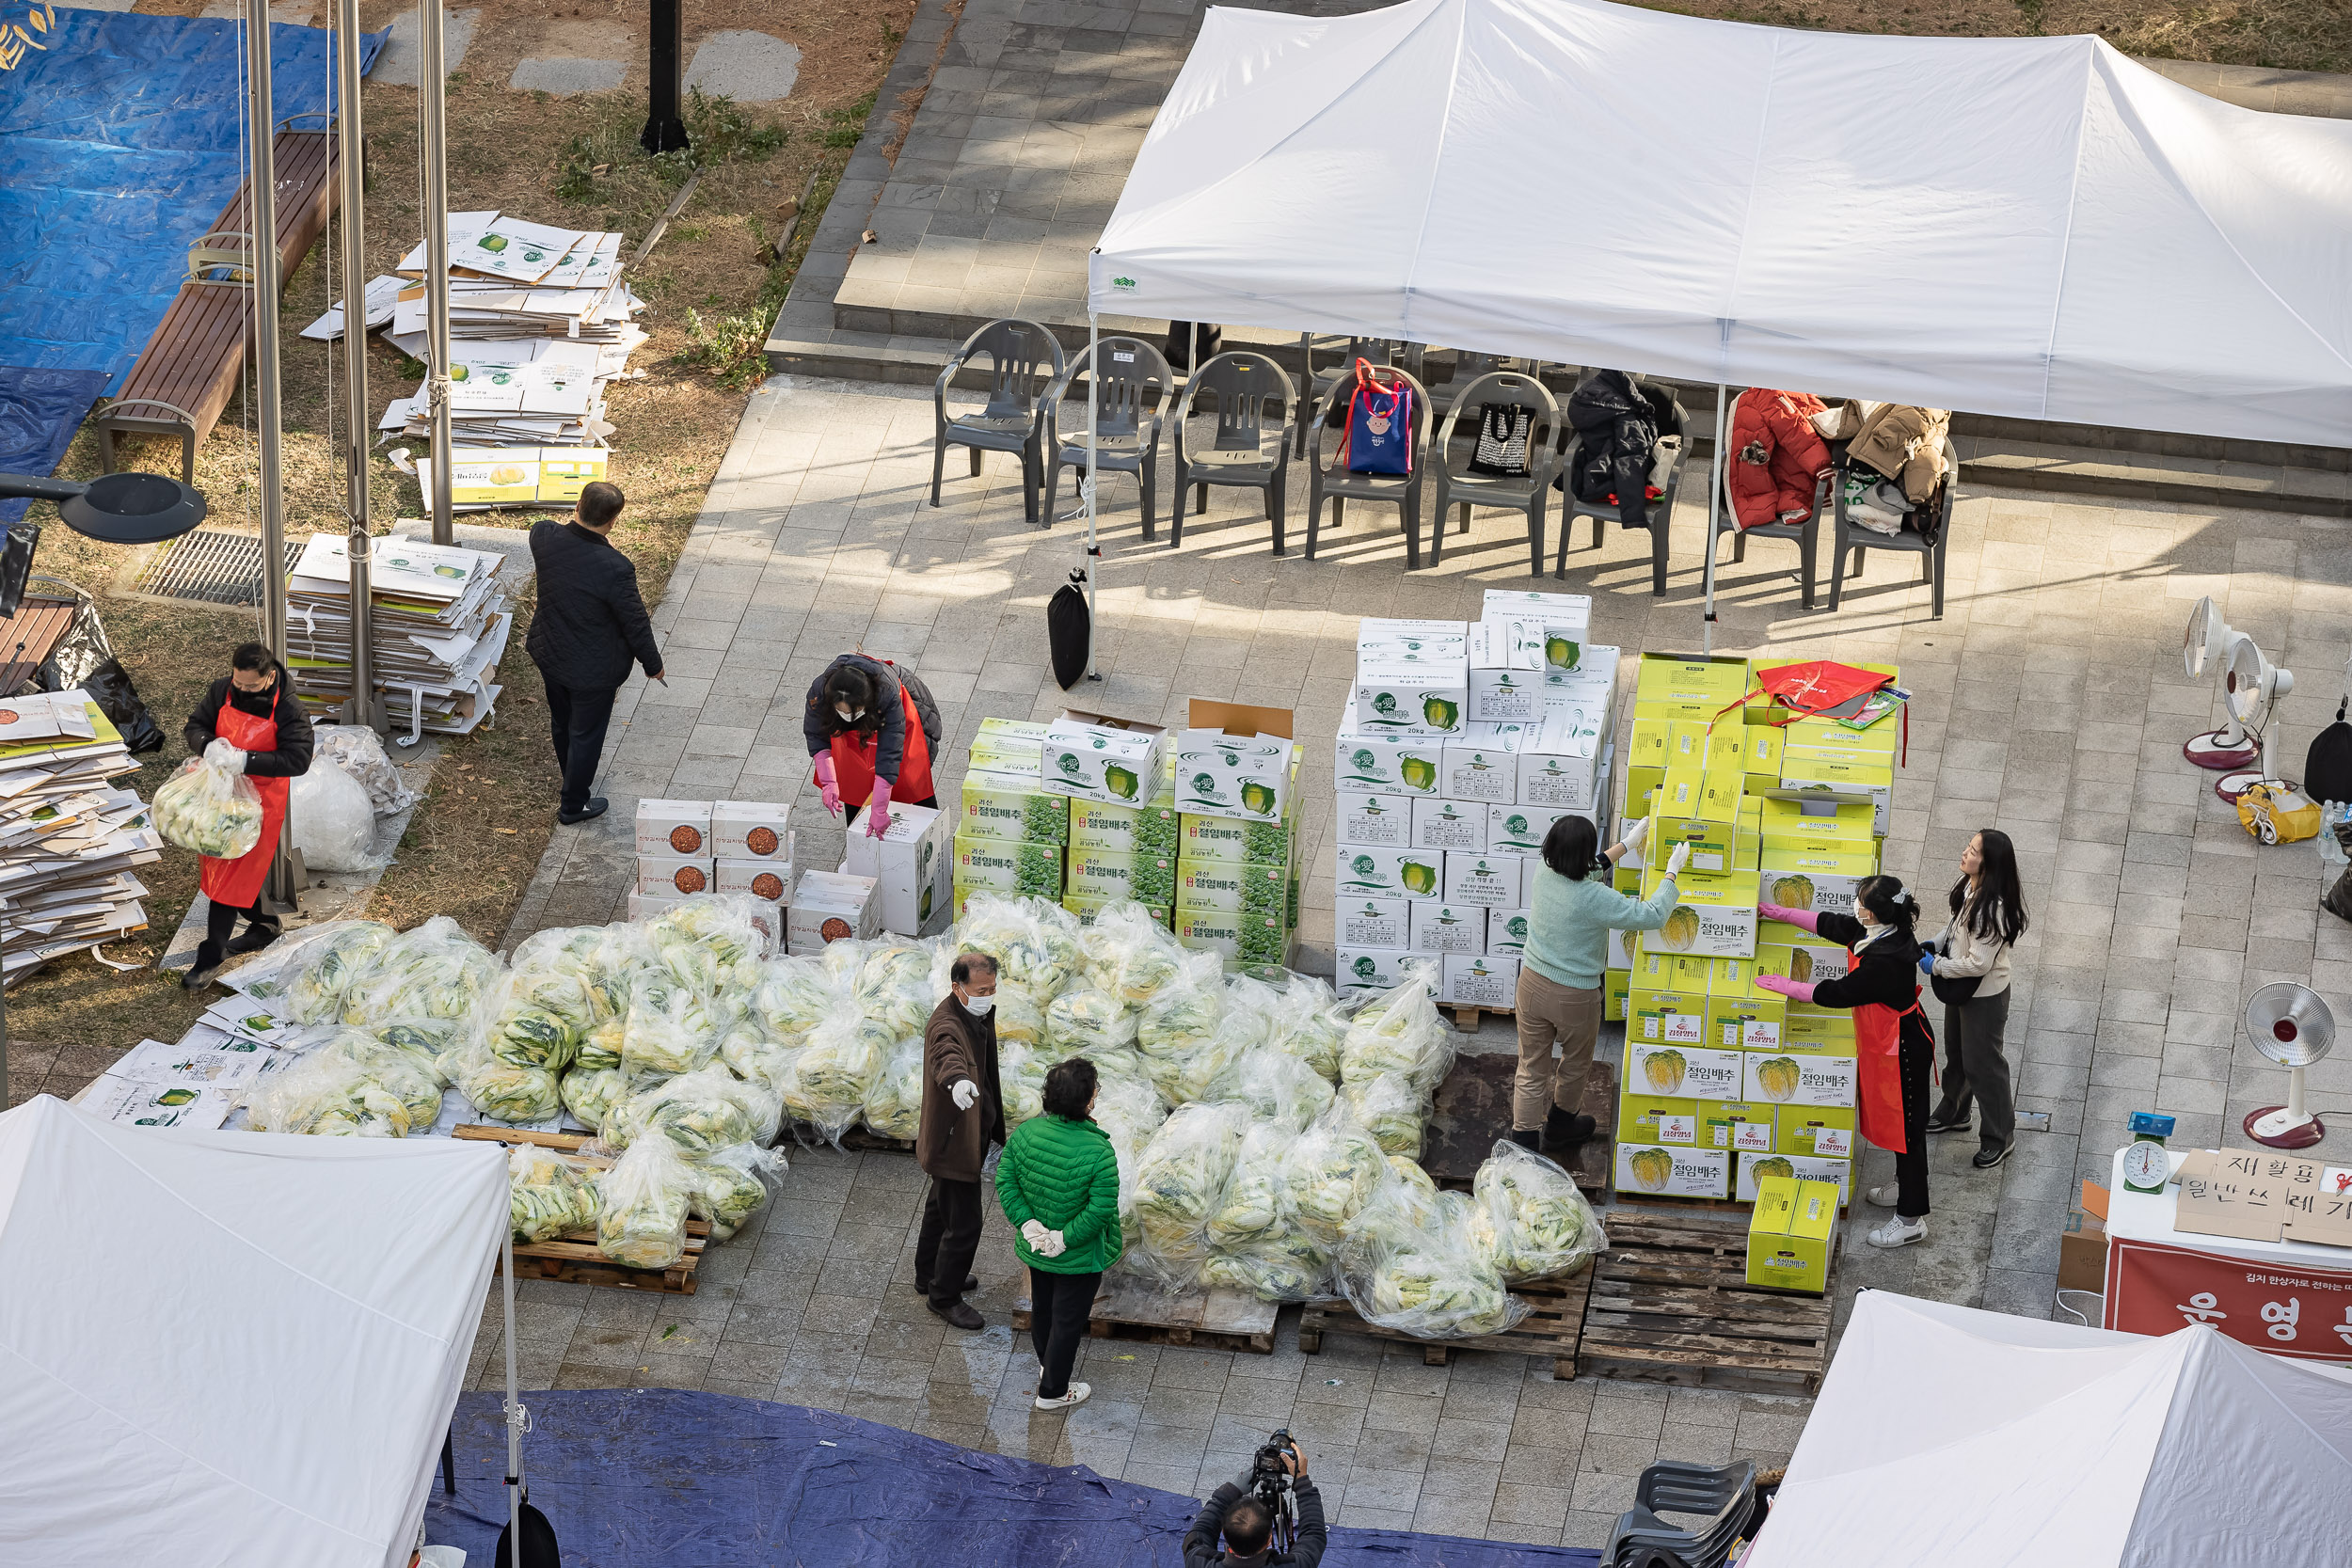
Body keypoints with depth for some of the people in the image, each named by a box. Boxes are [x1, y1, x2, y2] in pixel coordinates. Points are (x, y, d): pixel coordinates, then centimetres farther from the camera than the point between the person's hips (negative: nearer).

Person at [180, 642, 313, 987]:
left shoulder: (288, 709, -19)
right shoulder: (221, 691, -6)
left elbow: (297, 760, -23)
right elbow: (194, 727, 3)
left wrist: (245, 760, -32)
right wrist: (208, 745, -22)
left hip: (261, 799, -6)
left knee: (235, 871, -5)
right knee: (218, 865, 17)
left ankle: (212, 954, 2)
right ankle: (263, 925, 39)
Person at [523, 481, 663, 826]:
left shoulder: (545, 537, -22)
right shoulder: (615, 569, -36)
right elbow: (636, 624, -22)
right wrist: (653, 664, -5)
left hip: (548, 655, 6)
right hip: (592, 668, -6)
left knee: (562, 721, 31)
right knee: (586, 733, 19)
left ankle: (572, 777, 58)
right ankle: (572, 804, 39)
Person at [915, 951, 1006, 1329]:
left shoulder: (980, 1013, 1)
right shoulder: (946, 1025, -31)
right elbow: (948, 1056, -56)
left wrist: (993, 1123, 31)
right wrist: (958, 1080, -79)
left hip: (972, 1131, 10)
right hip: (954, 1139, -10)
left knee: (942, 1207, 27)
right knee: (963, 1224, 0)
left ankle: (929, 1275, 46)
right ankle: (944, 1296, 19)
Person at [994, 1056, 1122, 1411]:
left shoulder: (1026, 1132, -15)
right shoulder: (1098, 1153, -31)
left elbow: (1005, 1180, -9)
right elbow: (1100, 1209, -28)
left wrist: (1027, 1222, -11)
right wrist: (1066, 1238, -19)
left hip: (1035, 1248, 6)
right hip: (1078, 1259, -6)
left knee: (1042, 1307, 29)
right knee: (1068, 1318, 15)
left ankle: (1047, 1364, 53)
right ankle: (1052, 1391, 31)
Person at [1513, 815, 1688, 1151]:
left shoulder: (1545, 874, -11)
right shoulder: (1594, 899, -30)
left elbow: (1587, 871, 12)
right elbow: (1652, 916, -25)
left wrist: (1627, 845, 16)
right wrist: (1672, 872, -14)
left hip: (1532, 985, 4)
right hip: (1574, 997, -4)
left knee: (1532, 1069, 15)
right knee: (1575, 1064, 25)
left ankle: (1524, 1139, 16)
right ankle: (1561, 1121, 47)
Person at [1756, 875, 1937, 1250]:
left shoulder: (1884, 961, -36)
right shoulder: (1884, 933, -8)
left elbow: (1833, 993, -26)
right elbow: (1831, 924, 9)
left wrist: (1784, 986, -13)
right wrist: (1781, 913, 15)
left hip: (1901, 1050, -10)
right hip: (1889, 1044, 10)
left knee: (1905, 1128, 4)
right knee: (1895, 1122, 26)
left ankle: (1912, 1219, 16)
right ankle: (1906, 1189, 46)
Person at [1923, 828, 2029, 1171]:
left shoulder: (1992, 908, -35)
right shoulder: (1968, 885, -9)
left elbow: (1978, 963, -31)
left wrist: (1936, 967, -19)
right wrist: (1935, 944, -3)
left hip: (1984, 995, -9)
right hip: (1960, 988, 9)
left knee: (1982, 1064, 7)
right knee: (1956, 1053, 27)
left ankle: (1999, 1137, 26)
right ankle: (1953, 1113, 50)